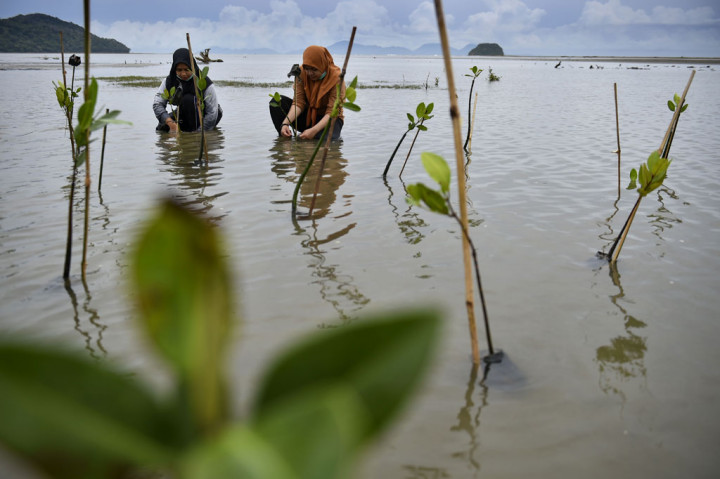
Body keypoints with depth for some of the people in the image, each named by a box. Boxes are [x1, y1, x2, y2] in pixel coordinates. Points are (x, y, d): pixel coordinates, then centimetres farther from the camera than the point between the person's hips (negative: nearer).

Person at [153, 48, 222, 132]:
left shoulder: (205, 83, -25)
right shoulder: (169, 81, -12)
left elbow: (212, 114, -25)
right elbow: (157, 104, -19)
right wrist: (170, 122, -37)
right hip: (185, 114, 5)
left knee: (188, 99, -30)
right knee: (162, 127, -13)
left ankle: (193, 130, -20)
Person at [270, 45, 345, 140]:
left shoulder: (336, 79, -21)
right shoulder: (302, 73, -9)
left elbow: (332, 112, -25)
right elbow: (298, 102, -14)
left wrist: (314, 130, -40)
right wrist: (286, 123, -32)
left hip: (330, 119, -4)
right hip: (308, 116, 4)